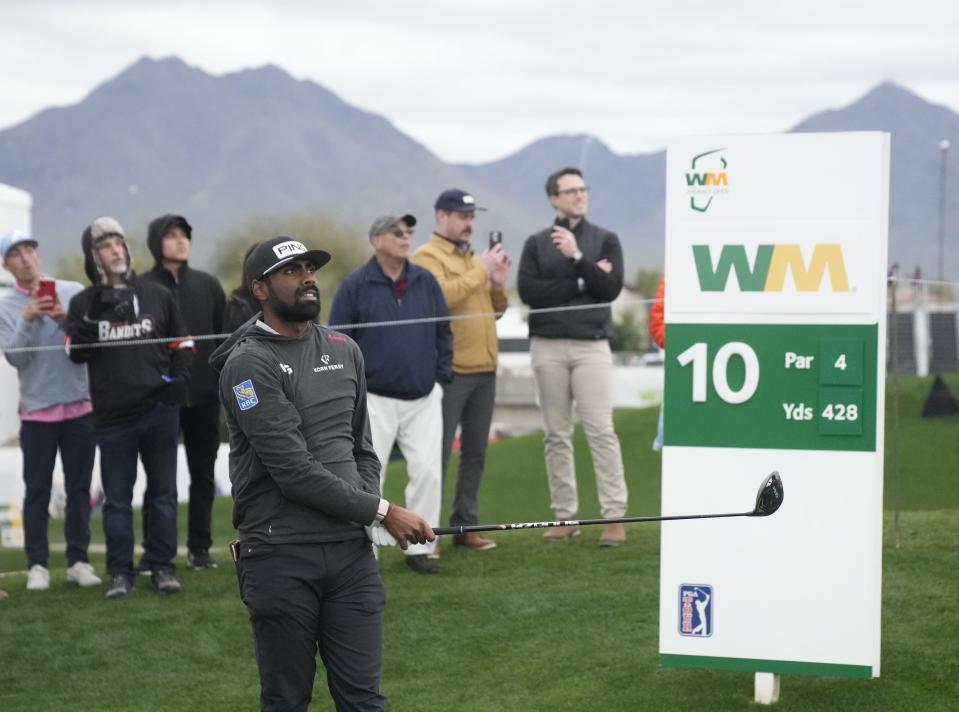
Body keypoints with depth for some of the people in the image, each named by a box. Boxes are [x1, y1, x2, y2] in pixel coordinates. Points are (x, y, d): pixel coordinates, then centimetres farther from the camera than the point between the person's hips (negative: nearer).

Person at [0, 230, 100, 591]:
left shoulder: (73, 292, 3)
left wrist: (65, 320, -19)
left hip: (80, 405, 1)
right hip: (37, 409, -1)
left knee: (79, 488, 4)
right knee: (37, 490, 0)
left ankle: (78, 560, 9)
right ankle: (37, 564, 4)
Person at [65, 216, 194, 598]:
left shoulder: (157, 295, 7)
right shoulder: (84, 303, 5)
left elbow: (182, 343, 13)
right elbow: (76, 353, -3)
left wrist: (179, 380, -2)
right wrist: (92, 321, -18)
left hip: (159, 411, 1)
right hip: (112, 416, -1)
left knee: (163, 492, 6)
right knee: (117, 498, 3)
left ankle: (162, 566, 14)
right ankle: (120, 572, 9)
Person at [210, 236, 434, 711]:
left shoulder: (344, 351, 13)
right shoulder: (249, 364, -9)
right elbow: (293, 470, -15)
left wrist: (370, 520, 2)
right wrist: (381, 511, -11)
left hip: (351, 550, 5)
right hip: (281, 557, -5)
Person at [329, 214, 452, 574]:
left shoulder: (426, 281, 7)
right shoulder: (355, 285, -3)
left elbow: (443, 332, 13)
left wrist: (440, 378, 6)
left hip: (424, 399, 3)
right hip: (375, 400, -3)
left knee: (428, 472, -3)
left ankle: (420, 548, 7)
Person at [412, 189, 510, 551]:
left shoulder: (473, 257, 19)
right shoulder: (428, 256, -4)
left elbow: (494, 311, 21)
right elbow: (441, 296, -22)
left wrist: (498, 283, 3)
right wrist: (480, 271, -17)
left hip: (484, 369, 8)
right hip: (450, 371, -8)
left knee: (475, 453, 10)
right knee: (438, 454, -7)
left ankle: (465, 526, 17)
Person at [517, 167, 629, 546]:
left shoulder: (605, 240, 8)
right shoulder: (536, 243, 9)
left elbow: (611, 288, -4)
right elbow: (528, 291, -6)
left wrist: (577, 257, -14)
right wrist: (581, 283, -9)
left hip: (591, 345, -1)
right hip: (548, 347, 1)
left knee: (601, 430, -9)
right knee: (557, 435, 4)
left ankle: (614, 516, -8)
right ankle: (565, 516, 10)